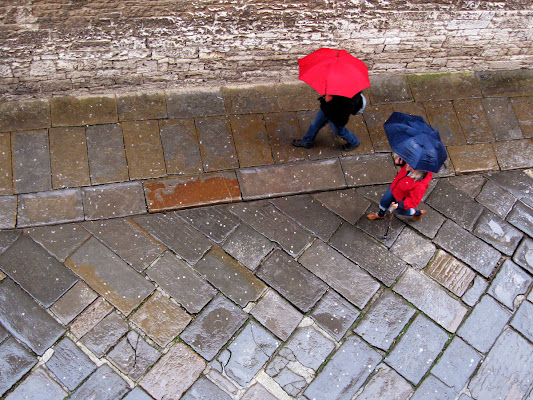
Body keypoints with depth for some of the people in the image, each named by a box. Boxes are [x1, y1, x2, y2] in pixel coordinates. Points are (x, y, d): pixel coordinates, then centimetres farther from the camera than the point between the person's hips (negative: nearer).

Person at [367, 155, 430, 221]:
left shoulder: (420, 186, -45)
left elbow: (414, 201, -33)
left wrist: (400, 205, -43)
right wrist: (401, 163, -23)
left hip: (402, 200, -6)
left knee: (400, 210, 27)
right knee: (384, 200, 29)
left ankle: (419, 213, 55)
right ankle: (380, 215, 63)